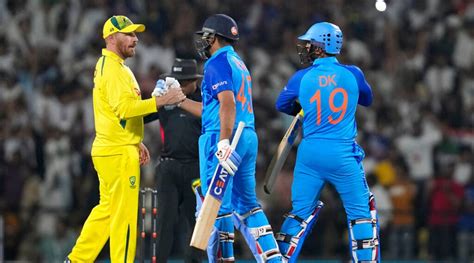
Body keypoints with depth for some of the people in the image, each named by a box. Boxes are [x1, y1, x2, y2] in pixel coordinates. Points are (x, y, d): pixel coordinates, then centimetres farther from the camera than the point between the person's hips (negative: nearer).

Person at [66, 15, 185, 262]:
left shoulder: (106, 65, 19)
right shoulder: (114, 68, -14)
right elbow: (124, 107, -27)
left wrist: (136, 143, 23)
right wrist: (161, 100, -28)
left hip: (107, 149, 10)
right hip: (119, 152, -10)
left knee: (107, 209, 16)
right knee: (124, 213, -6)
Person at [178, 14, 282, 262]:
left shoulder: (218, 63, -7)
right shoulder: (238, 63, 22)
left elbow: (227, 104, -21)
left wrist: (224, 143, -27)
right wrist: (179, 100, 30)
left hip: (226, 138, -9)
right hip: (248, 137, 9)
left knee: (217, 204, -4)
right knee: (246, 204, 12)